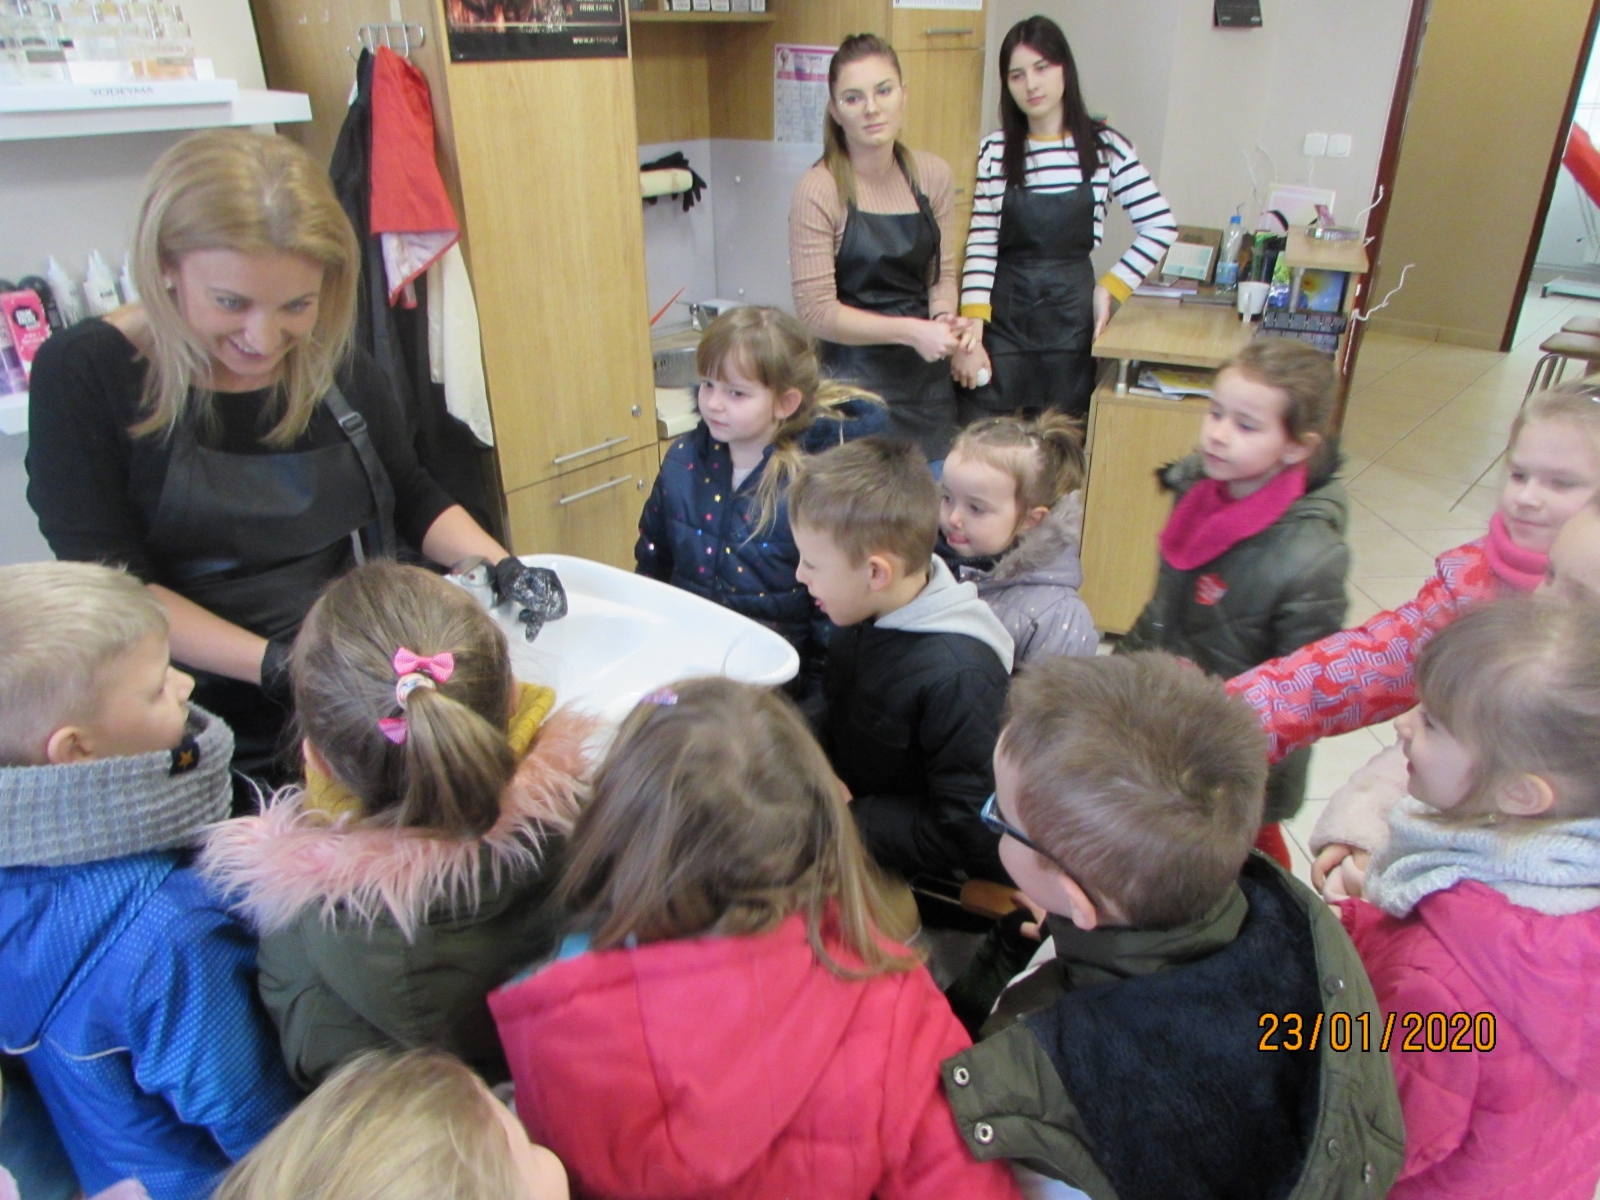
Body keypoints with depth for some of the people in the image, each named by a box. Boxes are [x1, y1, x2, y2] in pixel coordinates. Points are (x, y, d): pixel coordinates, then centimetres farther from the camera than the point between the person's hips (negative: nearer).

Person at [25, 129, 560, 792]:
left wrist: (500, 567, 1)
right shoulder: (83, 376, -5)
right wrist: (275, 665, -22)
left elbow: (413, 499, 19)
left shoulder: (340, 370, 7)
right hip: (200, 736, -3)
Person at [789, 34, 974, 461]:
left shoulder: (933, 174, 5)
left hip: (928, 378, 5)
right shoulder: (819, 190, -11)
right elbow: (817, 311, -14)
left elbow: (942, 273, 13)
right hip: (856, 377, -5)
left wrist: (943, 317, -9)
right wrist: (911, 331, -19)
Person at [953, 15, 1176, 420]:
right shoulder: (995, 151, 0)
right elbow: (980, 244, -4)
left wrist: (1111, 287, -1)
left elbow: (1161, 225, 5)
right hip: (1003, 314, -1)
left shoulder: (1105, 147, 1)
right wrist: (971, 333, -12)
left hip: (1071, 315, 1)